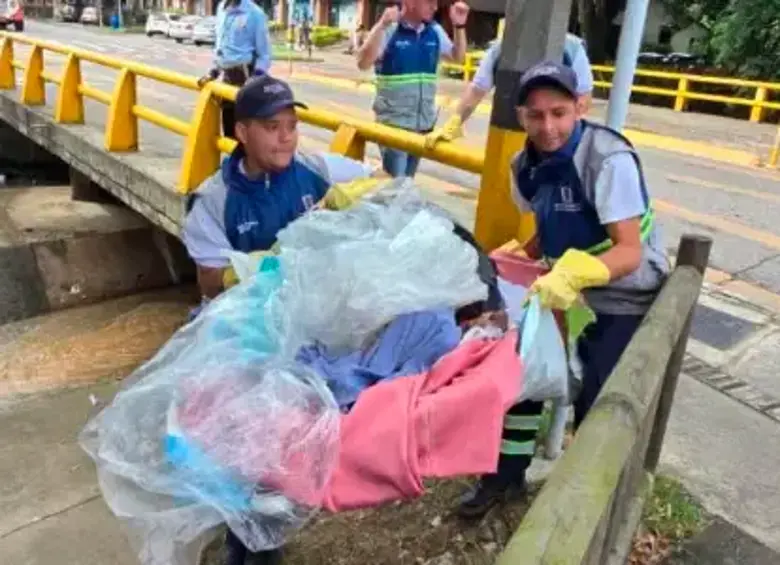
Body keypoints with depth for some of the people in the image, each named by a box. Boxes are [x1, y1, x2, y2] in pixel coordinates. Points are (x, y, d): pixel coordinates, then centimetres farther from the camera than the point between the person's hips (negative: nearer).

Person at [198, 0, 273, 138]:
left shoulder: (254, 13, -9)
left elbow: (264, 53, -8)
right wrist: (213, 72, 15)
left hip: (245, 76, -7)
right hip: (226, 75, 7)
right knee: (229, 129, 12)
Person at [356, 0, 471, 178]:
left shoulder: (435, 32, 5)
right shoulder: (388, 30, -12)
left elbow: (458, 57, 17)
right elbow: (363, 63, -21)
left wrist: (459, 26, 3)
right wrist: (382, 26, -29)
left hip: (424, 123, 6)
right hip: (393, 122, -5)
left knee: (408, 178, 16)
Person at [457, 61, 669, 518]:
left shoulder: (609, 159, -26)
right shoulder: (527, 166, -5)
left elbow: (631, 251, -32)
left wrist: (575, 274, -48)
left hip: (627, 301, -6)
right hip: (570, 289, 7)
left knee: (595, 404, -7)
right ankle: (509, 472, 29)